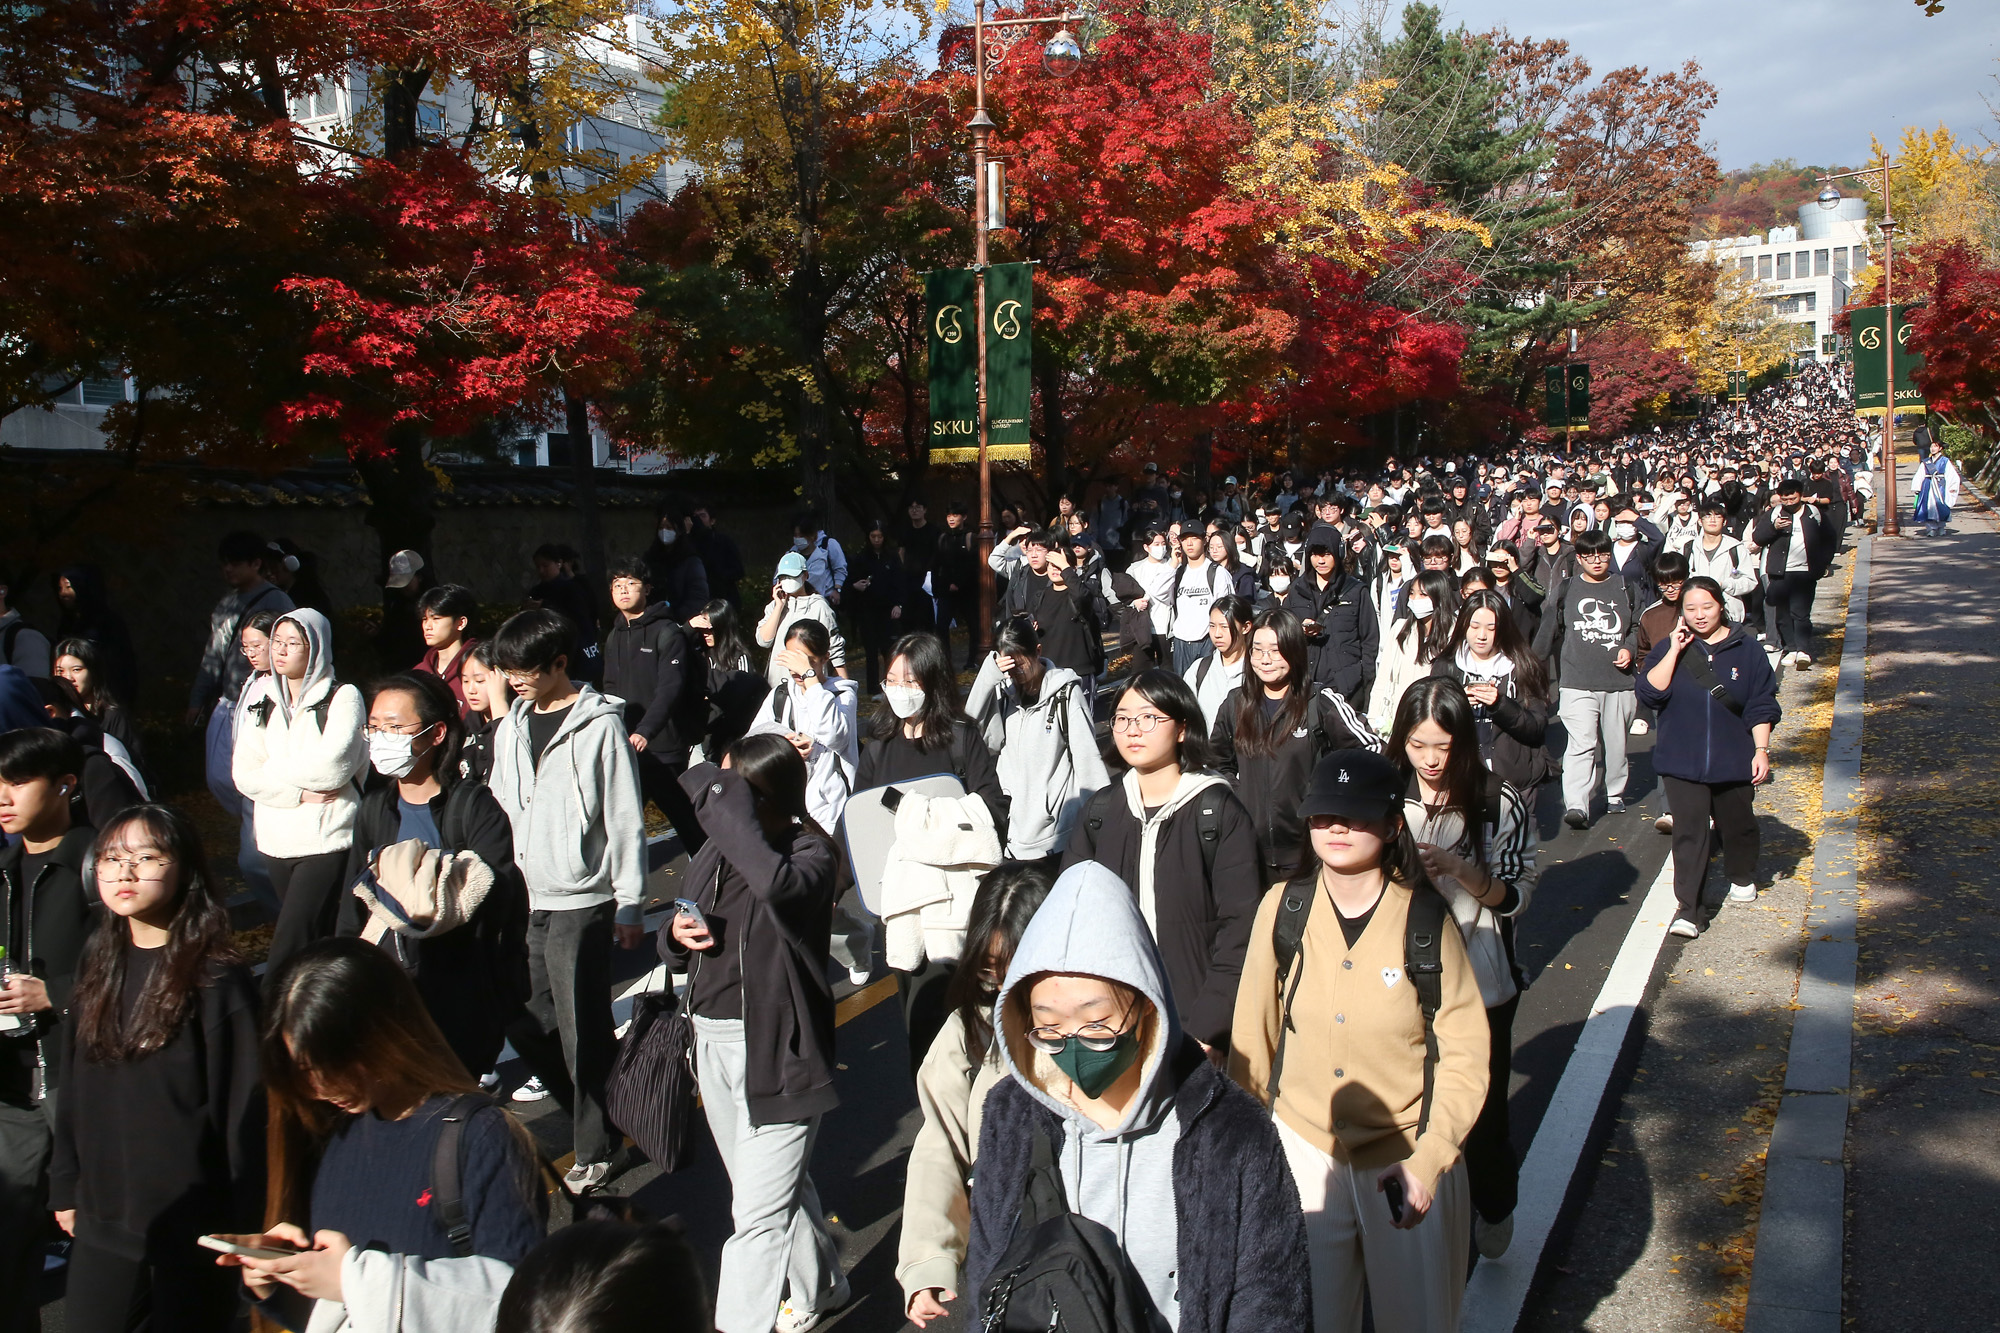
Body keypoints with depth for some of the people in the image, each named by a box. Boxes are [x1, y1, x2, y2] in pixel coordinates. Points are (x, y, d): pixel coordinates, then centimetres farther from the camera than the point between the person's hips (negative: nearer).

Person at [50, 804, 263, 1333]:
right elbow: (74, 1085, 14)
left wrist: (238, 1229, -9)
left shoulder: (218, 980, -13)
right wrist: (65, 1187, 14)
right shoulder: (98, 965, 6)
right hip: (101, 1221, 6)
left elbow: (243, 1108, -11)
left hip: (189, 1232, -6)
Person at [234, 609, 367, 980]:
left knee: (288, 948, -12)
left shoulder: (343, 697, -5)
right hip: (276, 839, 5)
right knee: (313, 947, 14)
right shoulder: (262, 699, 10)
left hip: (327, 840, -5)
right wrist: (301, 793, -11)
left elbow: (333, 767, -18)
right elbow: (244, 775, 2)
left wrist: (274, 769, -3)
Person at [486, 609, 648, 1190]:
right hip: (520, 900, 6)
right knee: (526, 1023, 8)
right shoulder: (511, 729, 11)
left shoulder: (599, 724, -8)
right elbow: (500, 811, 16)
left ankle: (596, 1146, 13)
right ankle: (590, 1106, 28)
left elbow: (626, 820, -8)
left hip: (580, 901, -6)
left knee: (582, 1028, -1)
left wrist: (629, 903, -9)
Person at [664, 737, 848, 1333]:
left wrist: (725, 802, -31)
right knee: (780, 1185, 24)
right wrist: (677, 932, -7)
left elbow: (775, 882, -42)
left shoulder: (809, 853, -16)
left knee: (759, 1211, -4)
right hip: (713, 1039, 8)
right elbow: (679, 944, 18)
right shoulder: (717, 850, 4)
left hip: (774, 1049, -8)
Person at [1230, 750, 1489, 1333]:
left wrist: (1428, 1163, -15)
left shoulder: (1426, 920, -11)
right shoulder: (1283, 909, -6)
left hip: (1408, 1159, -1)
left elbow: (1464, 1053, -8)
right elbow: (1254, 1030, 2)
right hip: (1302, 1152, 2)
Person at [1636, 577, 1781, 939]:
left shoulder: (1745, 649, -2)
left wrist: (1761, 750, -4)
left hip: (1734, 760, 1)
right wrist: (1674, 651, -17)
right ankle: (1688, 909, -6)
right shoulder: (1669, 648, -1)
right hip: (1682, 761, -1)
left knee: (1737, 824, 19)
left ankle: (1742, 879, 47)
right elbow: (1650, 693, -14)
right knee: (1689, 832, -8)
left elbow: (1761, 705, 1)